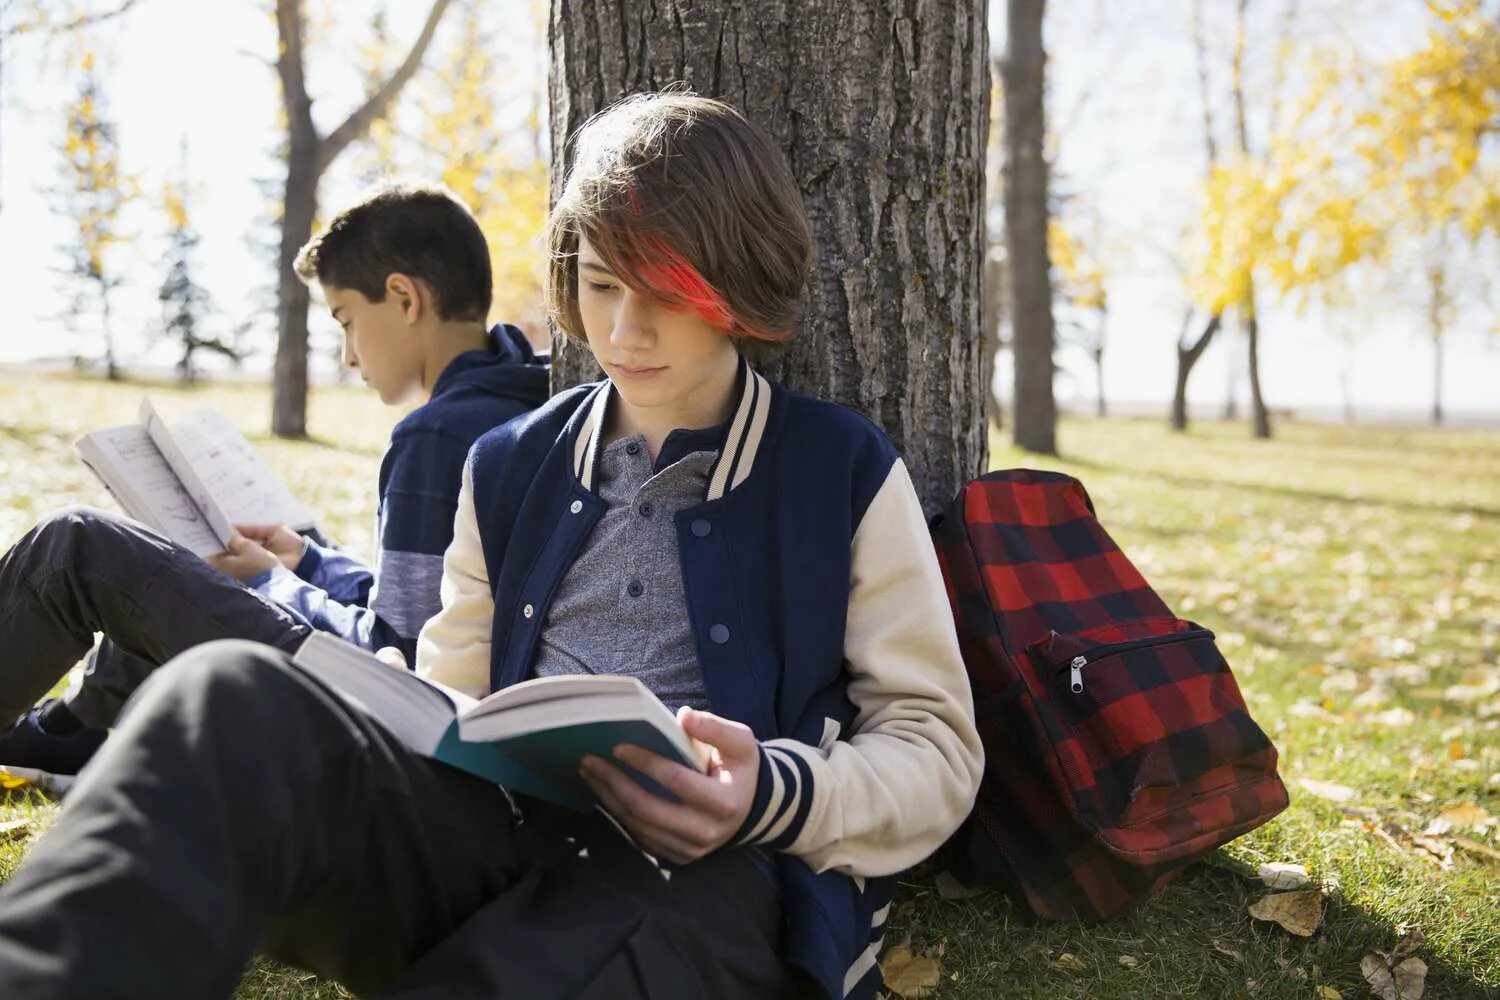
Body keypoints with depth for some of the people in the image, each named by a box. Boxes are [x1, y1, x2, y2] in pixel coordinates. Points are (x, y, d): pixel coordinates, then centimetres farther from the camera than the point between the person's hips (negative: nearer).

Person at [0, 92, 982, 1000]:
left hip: (703, 881, -3)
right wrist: (376, 720, 0)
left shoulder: (847, 472, 8)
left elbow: (937, 749, 6)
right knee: (233, 699, -29)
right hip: (491, 832, 4)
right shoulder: (511, 464, 20)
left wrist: (777, 797, -16)